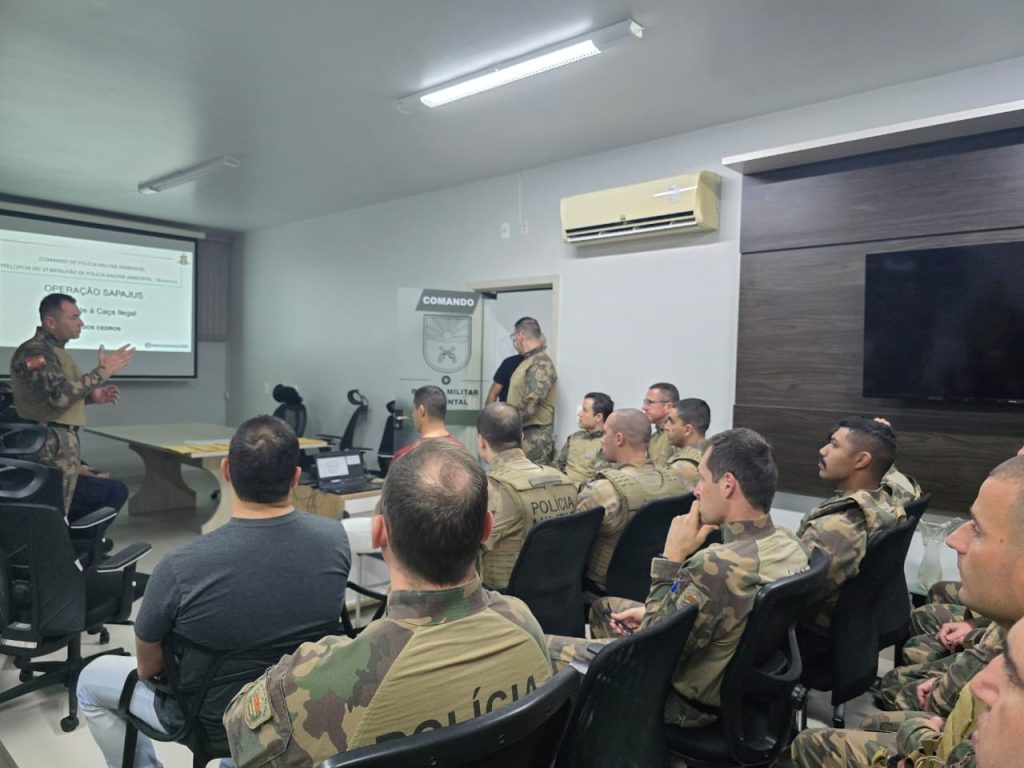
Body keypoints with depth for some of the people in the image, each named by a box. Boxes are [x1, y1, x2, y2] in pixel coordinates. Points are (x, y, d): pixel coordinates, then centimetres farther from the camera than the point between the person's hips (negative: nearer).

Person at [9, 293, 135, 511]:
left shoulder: (53, 350, 16)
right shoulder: (35, 351, -16)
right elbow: (59, 395, -29)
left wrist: (91, 396, 9)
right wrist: (102, 371, -24)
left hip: (64, 442, 10)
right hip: (51, 444, -10)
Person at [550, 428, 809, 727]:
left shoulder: (718, 564, -36)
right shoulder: (790, 544, -9)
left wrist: (671, 558, -22)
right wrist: (652, 612, 2)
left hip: (691, 699, -8)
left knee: (545, 647, 0)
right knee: (603, 608, 24)